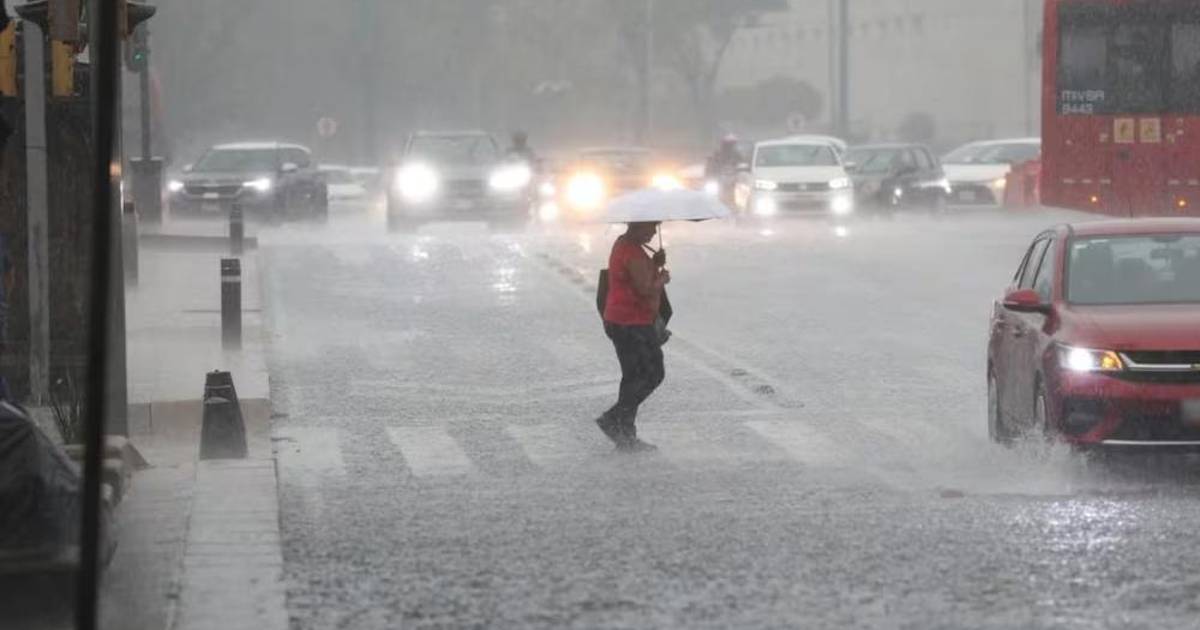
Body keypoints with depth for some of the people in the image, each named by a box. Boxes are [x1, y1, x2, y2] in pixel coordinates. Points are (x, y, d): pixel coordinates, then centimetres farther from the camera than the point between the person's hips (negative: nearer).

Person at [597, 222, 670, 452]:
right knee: (652, 374, -5)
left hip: (618, 321, 11)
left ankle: (626, 437, 15)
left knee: (634, 377, 13)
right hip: (633, 326, -11)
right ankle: (613, 420, -7)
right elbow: (646, 289, -22)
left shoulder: (622, 244, 14)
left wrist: (655, 264, 1)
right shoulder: (634, 254, -19)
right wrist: (662, 278, -5)